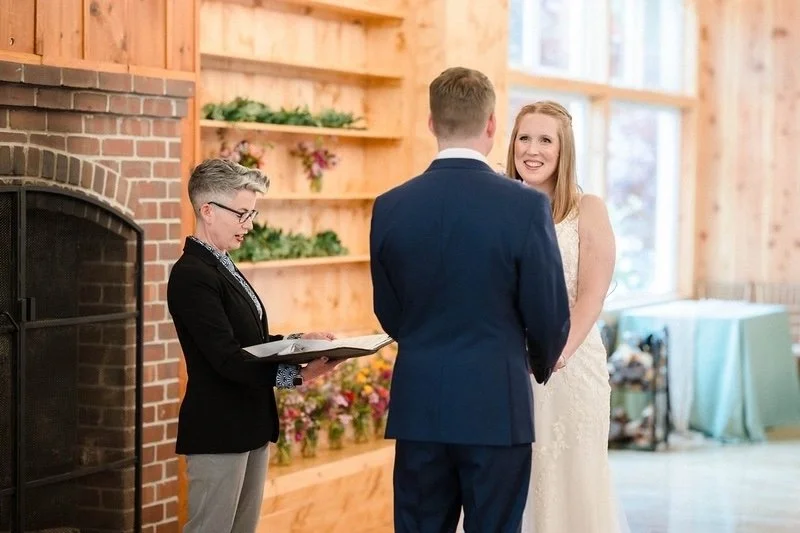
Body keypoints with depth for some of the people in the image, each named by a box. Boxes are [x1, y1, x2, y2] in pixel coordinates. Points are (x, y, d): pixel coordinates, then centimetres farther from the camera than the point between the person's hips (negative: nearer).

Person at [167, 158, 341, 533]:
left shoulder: (223, 267, 15)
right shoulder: (192, 275, -17)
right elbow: (226, 358, -24)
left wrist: (298, 341, 3)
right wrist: (294, 375, -32)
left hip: (248, 425, 10)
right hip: (218, 430, -10)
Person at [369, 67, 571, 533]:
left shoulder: (390, 207, -1)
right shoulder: (526, 206, -11)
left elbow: (388, 311, 8)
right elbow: (550, 315, -5)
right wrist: (541, 365, 17)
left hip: (418, 407, 3)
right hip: (496, 407, -3)